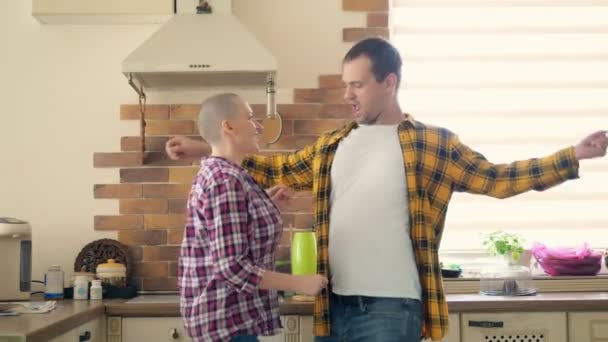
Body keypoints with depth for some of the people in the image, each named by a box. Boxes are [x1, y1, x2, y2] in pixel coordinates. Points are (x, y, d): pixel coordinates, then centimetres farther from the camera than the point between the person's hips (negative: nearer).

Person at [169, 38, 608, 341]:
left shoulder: (432, 144, -2)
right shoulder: (331, 146, 11)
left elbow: (495, 178, -3)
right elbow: (276, 170, 19)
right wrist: (205, 150, 17)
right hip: (334, 304, 5)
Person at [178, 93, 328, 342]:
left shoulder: (215, 173, 10)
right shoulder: (226, 181, -20)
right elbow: (231, 266, -25)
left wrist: (262, 201, 15)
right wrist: (300, 284, -19)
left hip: (223, 313, 10)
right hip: (228, 318, -10)